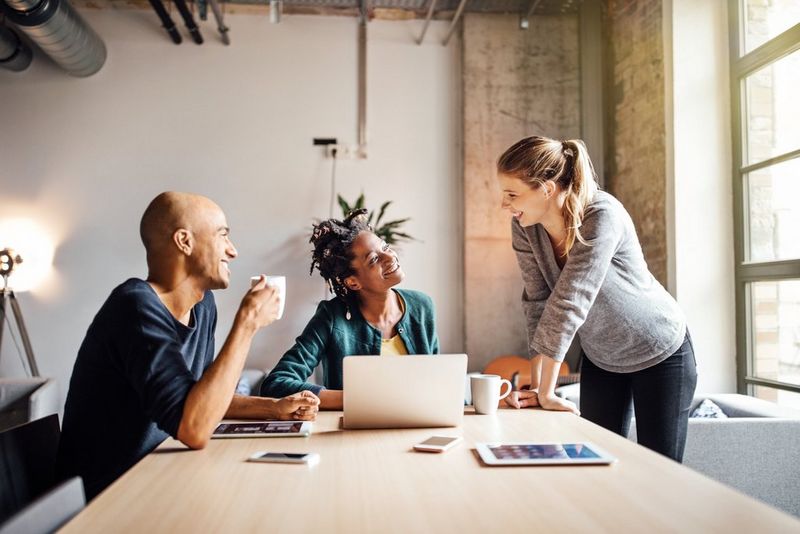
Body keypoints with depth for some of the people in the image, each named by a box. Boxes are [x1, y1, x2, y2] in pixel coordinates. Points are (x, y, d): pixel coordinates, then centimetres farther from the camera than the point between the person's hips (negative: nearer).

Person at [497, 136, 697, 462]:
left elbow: (568, 302, -34)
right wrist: (536, 386, -17)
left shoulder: (601, 216, -32)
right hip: (600, 358, 5)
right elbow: (537, 303, -13)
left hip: (659, 353, -5)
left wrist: (546, 392, -33)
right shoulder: (524, 227, -14)